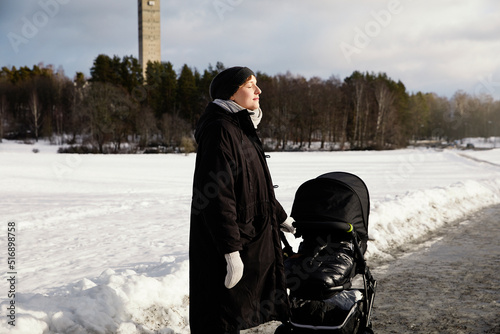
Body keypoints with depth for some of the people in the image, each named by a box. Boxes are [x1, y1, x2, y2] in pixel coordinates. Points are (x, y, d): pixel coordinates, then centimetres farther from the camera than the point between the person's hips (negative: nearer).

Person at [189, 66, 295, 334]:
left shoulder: (241, 129, 15)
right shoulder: (219, 130, -17)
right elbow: (218, 196, -24)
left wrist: (281, 219, 30)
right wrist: (231, 252, -26)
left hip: (252, 240, 10)